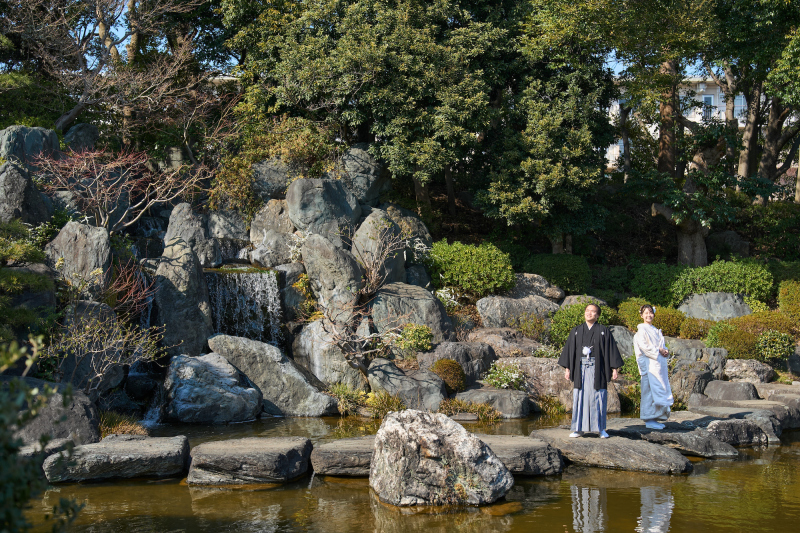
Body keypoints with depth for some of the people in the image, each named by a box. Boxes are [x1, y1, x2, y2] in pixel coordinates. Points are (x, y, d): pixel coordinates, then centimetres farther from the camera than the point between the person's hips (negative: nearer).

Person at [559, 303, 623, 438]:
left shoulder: (603, 331, 5)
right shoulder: (576, 331, 11)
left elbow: (611, 350, 3)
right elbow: (569, 350, 11)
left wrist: (614, 369, -3)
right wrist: (567, 369, 5)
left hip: (597, 369, -2)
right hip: (580, 370, 2)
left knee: (598, 398, -1)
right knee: (580, 397, 1)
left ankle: (600, 428, 7)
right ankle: (578, 429, 6)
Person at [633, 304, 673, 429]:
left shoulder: (656, 330, 20)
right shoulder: (642, 330, -4)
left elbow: (662, 346, 21)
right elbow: (644, 346, -13)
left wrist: (665, 351, 0)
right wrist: (658, 351, -10)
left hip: (659, 364, 8)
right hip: (649, 364, -8)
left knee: (659, 390, 5)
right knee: (650, 390, -10)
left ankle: (654, 419, 9)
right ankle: (649, 420, -8)